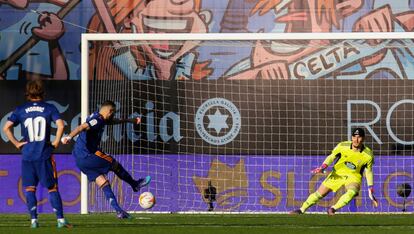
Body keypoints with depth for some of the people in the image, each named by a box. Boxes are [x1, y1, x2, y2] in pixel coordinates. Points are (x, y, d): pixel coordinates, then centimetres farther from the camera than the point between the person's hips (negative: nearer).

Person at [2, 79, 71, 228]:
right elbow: (60, 125, -12)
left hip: (27, 155, 1)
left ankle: (34, 220, 1)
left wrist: (16, 143, 5)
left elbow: (6, 128, -2)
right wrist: (56, 142, -1)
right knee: (52, 188, 5)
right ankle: (60, 220, -2)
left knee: (29, 188, 9)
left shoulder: (21, 110, 4)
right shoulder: (49, 108, 0)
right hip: (45, 155, -1)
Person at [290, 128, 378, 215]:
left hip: (353, 177, -1)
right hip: (337, 174, 1)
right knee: (319, 194, 1)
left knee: (351, 192, -36)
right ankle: (301, 210, 19)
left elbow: (369, 172, -2)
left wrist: (371, 191, -2)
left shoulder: (368, 155, -15)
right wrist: (323, 167, -20)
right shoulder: (343, 146, -16)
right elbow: (331, 157, -2)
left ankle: (333, 209, -30)